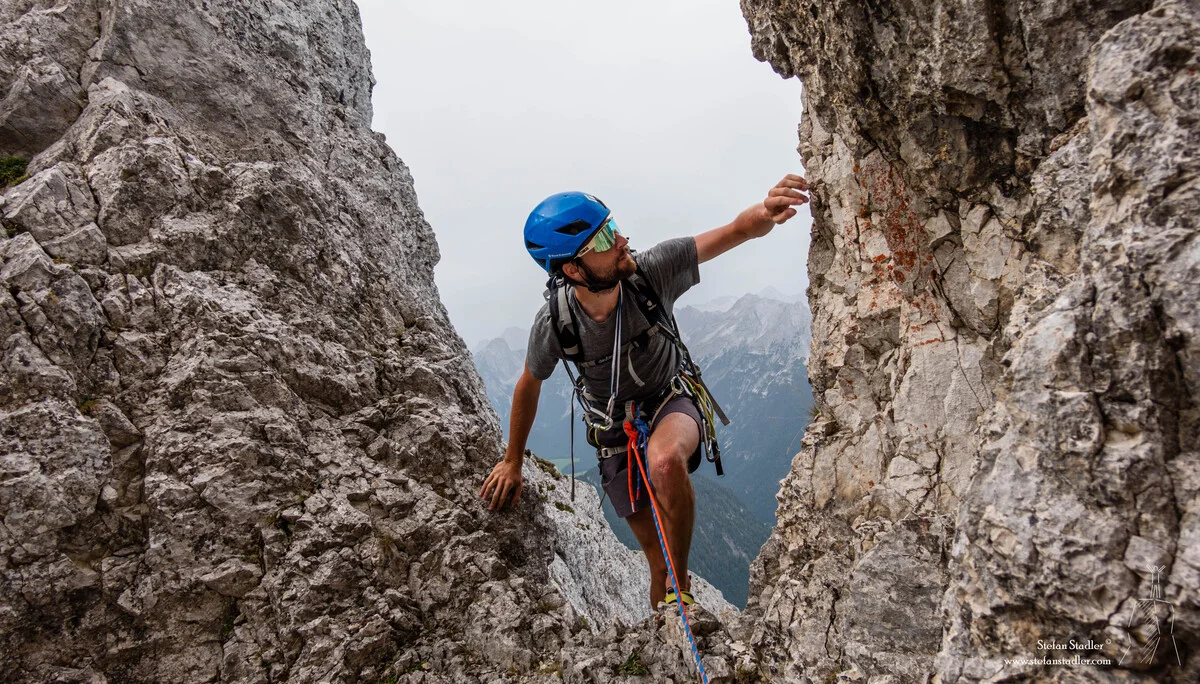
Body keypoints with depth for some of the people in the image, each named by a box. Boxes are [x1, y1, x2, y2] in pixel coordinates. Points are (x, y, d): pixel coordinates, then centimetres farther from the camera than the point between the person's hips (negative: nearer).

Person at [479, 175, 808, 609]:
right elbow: (528, 386, -5)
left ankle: (680, 591, -14)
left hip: (670, 403, -1)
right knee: (659, 559, 8)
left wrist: (765, 212, -58)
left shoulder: (652, 270, -27)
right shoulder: (554, 324, -24)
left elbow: (736, 232, -32)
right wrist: (512, 462, 6)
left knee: (665, 461, -39)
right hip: (613, 430, 1)